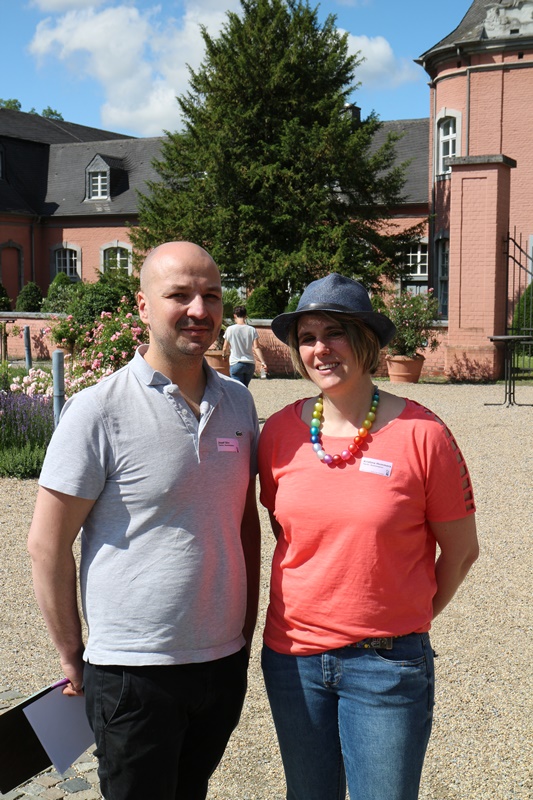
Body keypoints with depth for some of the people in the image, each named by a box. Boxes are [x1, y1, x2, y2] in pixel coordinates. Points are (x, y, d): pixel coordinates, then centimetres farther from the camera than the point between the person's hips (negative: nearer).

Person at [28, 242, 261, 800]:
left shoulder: (237, 402, 3)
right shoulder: (99, 410, -14)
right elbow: (47, 544, -9)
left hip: (225, 663, 6)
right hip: (133, 671, -5)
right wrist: (72, 657, -4)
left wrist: (246, 629, 12)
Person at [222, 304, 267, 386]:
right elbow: (256, 347, -9)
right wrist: (262, 362, -11)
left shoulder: (230, 329, -4)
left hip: (235, 364, -3)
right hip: (250, 364, 3)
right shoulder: (252, 330, 0)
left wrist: (224, 355, 24)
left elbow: (225, 348, 3)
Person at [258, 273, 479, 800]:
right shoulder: (280, 432, -4)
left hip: (386, 662, -3)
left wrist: (410, 618, 4)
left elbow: (460, 550, -3)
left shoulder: (420, 434, -13)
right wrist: (312, 601, 9)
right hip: (293, 656, 4)